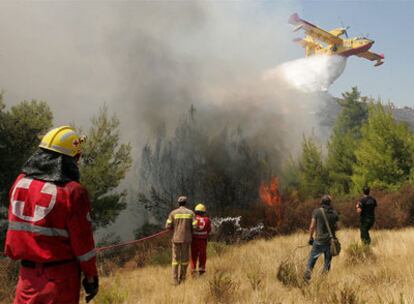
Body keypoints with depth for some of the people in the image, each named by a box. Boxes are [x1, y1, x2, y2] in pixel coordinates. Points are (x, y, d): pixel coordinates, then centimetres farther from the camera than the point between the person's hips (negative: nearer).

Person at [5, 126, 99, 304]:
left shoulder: (21, 182, 1)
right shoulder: (72, 191, -16)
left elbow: (16, 223, 9)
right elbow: (82, 241, -11)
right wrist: (91, 276, -2)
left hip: (28, 271, 5)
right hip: (60, 274, -5)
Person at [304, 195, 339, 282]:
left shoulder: (317, 211, -6)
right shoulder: (334, 213, 2)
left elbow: (312, 226, -5)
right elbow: (336, 227, 8)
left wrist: (310, 237, 7)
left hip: (319, 241, -2)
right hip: (330, 241, 2)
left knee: (311, 260, 4)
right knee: (327, 262, 14)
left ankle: (307, 277, -12)